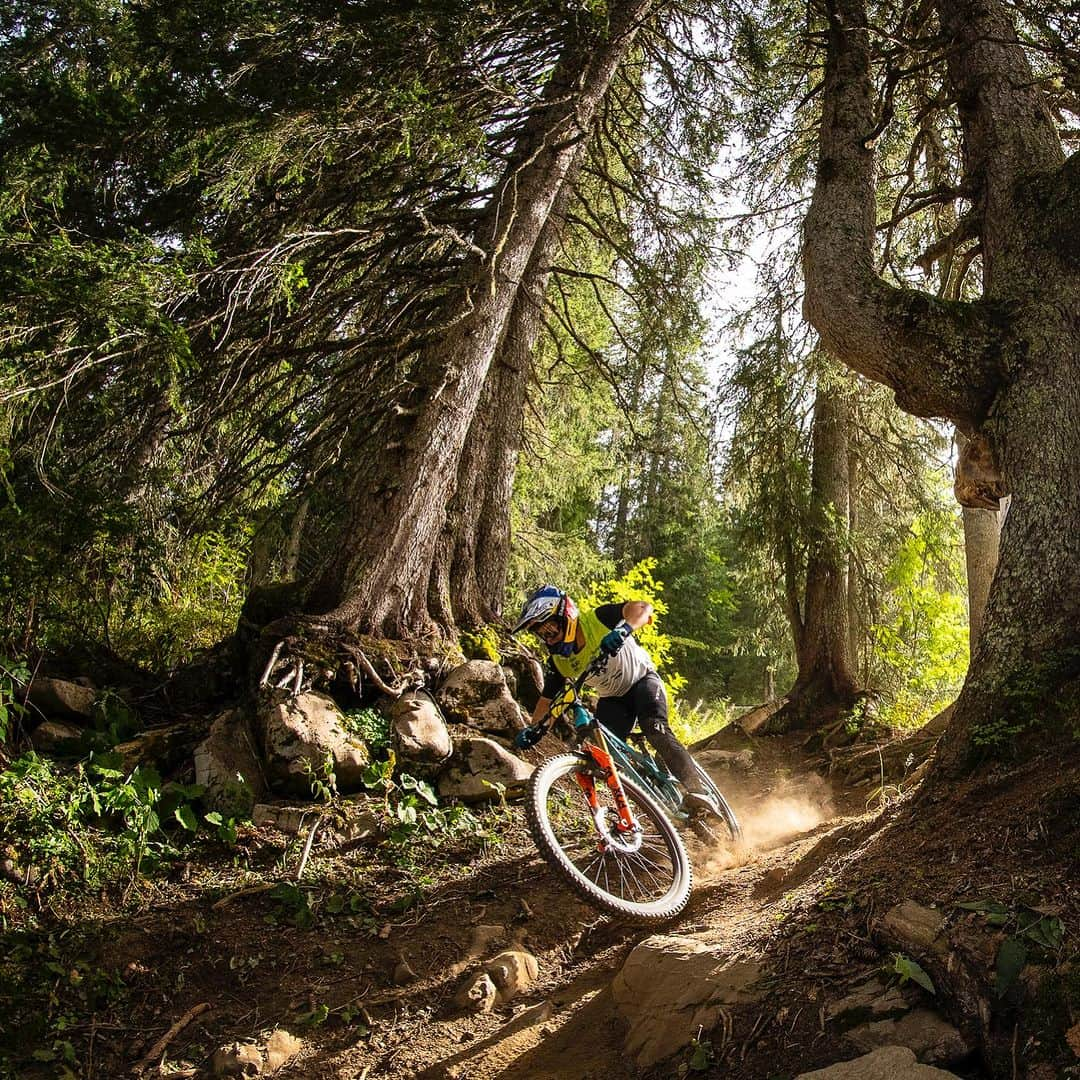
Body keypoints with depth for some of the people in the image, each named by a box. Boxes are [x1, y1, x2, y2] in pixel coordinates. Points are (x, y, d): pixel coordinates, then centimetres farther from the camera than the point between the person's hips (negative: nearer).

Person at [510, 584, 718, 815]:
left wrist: (624, 629, -56)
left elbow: (643, 607, -38)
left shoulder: (598, 619, -26)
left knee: (656, 730, -29)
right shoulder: (558, 660, -13)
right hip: (612, 699, 5)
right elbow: (546, 699, -4)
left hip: (641, 680, -5)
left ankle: (696, 790, -32)